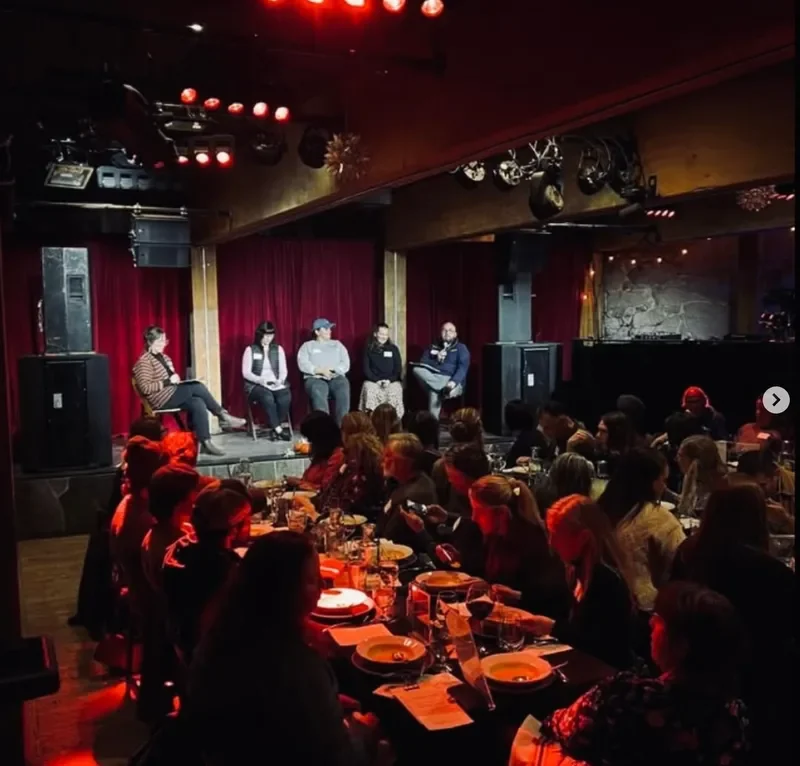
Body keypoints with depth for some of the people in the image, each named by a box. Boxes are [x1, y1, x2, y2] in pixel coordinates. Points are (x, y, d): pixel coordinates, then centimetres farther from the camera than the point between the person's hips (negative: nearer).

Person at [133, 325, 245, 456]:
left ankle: (205, 443, -18)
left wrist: (176, 379, 3)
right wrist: (168, 381, -22)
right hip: (161, 400, -9)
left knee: (198, 403, -18)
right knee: (197, 387, -19)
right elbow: (145, 388, -20)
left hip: (172, 395, 9)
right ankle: (223, 416, -6)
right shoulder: (144, 362, -11)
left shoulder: (164, 357, 17)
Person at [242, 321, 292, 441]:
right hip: (256, 385, -2)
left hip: (276, 384, 3)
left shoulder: (278, 349, 13)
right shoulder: (250, 350, 4)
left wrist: (280, 380, -12)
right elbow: (246, 373, -2)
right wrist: (260, 380, -19)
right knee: (268, 397, -38)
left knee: (286, 396, -33)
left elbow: (283, 370, 10)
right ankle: (279, 429, -32)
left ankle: (275, 430, -23)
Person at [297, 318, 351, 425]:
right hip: (315, 378, -2)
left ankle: (341, 426, -34)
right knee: (318, 392, -37)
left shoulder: (337, 345, 21)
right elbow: (303, 364, -1)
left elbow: (346, 364, 9)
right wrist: (320, 371, -14)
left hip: (336, 377, 2)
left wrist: (332, 370, -9)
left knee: (344, 390, -33)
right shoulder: (307, 346, 15)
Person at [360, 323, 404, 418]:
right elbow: (366, 369, 5)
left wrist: (389, 380, -8)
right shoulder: (369, 349, 10)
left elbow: (398, 368, 9)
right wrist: (377, 380, -10)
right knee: (370, 391, -33)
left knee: (395, 392, -31)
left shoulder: (393, 349, 13)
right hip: (373, 381, 0)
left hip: (392, 381, 0)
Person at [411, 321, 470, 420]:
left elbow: (463, 368, -6)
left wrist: (453, 382, -24)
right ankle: (445, 389, -29)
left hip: (452, 381, -4)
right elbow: (422, 363, 11)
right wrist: (436, 360, -7)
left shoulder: (461, 348, 9)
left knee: (434, 393, -35)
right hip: (432, 379, 4)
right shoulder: (433, 346, 20)